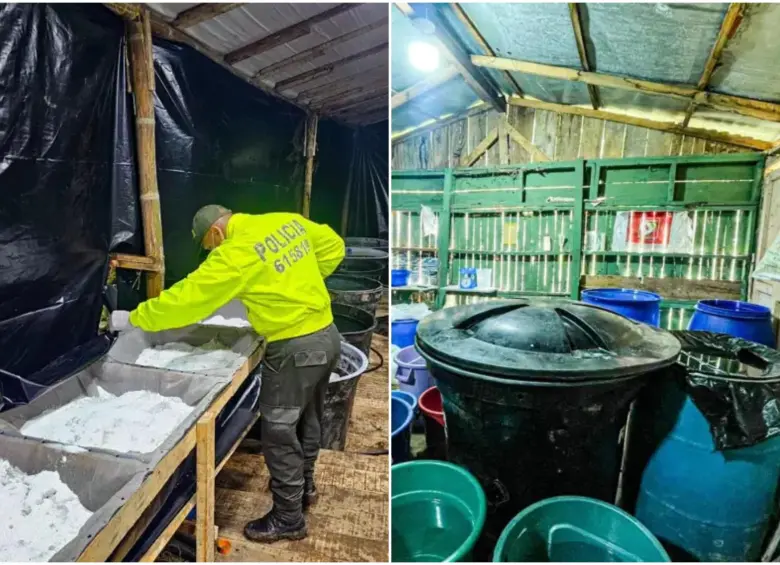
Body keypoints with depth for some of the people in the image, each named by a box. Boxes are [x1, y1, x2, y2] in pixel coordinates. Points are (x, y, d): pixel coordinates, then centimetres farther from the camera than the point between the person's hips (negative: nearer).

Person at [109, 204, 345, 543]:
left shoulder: (236, 253, -16)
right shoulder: (289, 221, 5)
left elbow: (187, 297, -13)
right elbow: (333, 246, 15)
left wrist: (133, 318, 0)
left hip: (295, 349, -9)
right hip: (327, 335, 9)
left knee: (279, 433, 8)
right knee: (307, 419, 26)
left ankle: (288, 519, 25)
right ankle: (304, 486, 47)